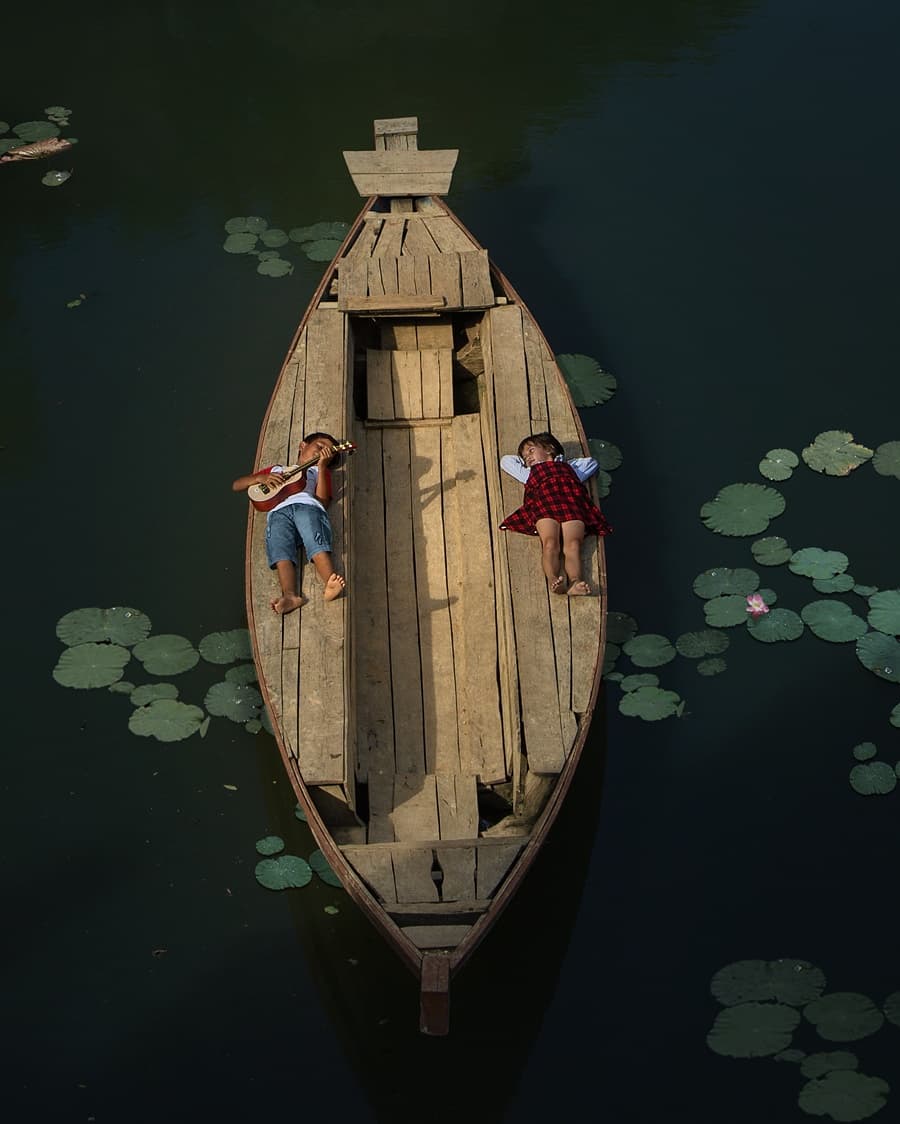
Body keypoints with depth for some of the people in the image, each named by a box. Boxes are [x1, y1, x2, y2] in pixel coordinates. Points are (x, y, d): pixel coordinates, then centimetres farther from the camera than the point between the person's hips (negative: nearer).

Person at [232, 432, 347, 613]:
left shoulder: (319, 471, 39)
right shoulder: (276, 469, 42)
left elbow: (323, 501, 17)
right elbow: (236, 486, 36)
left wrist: (322, 465, 14)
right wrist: (260, 478, 16)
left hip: (308, 506, 0)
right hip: (279, 511, 0)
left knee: (318, 546, -33)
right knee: (281, 553, -31)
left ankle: (330, 585, -56)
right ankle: (290, 595, -52)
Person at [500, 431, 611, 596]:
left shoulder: (568, 467, 41)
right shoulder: (530, 473, 44)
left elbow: (591, 462, 52)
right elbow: (505, 461, 57)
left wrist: (564, 463, 49)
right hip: (544, 502, 0)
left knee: (573, 544, -28)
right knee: (550, 543, -30)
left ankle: (575, 582, -50)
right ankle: (552, 579, -51)